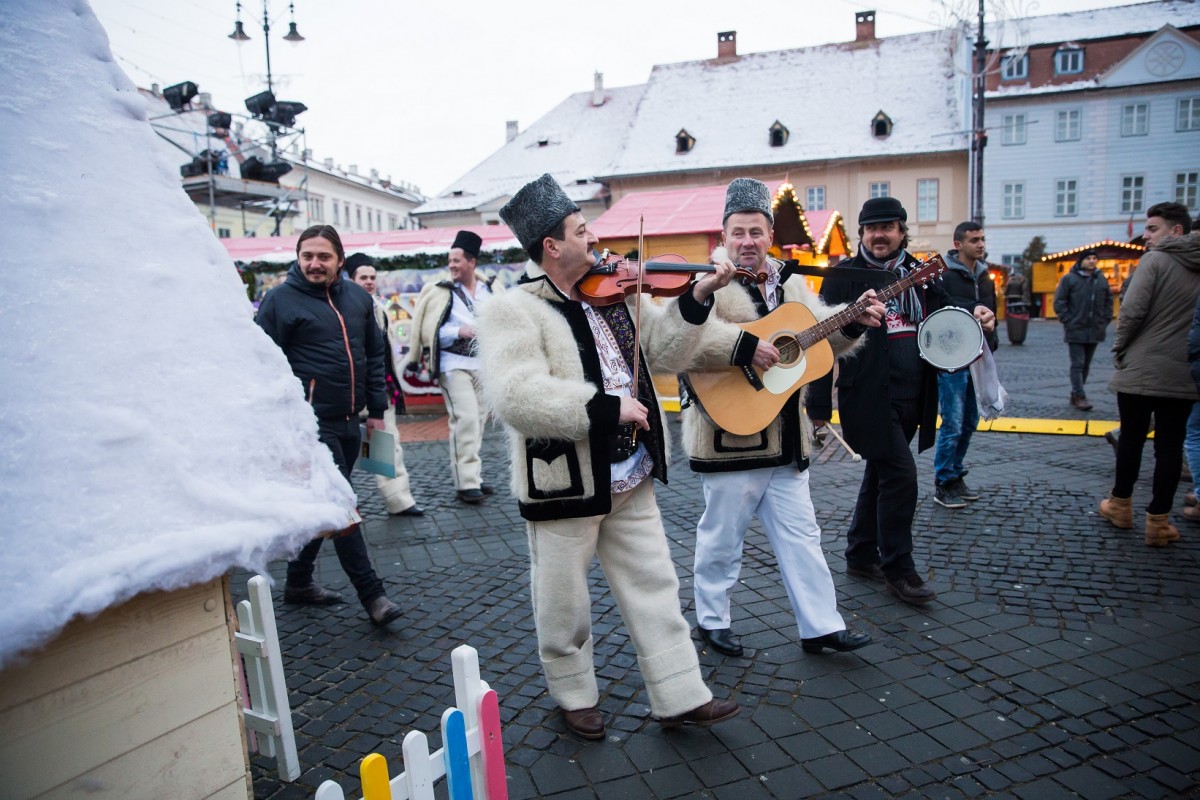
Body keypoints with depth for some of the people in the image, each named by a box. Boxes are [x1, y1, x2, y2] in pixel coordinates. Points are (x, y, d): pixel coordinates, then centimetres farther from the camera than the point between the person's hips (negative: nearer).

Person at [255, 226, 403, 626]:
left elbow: (374, 354, 16)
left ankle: (298, 581, 31)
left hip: (348, 422, 6)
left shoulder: (358, 297, 10)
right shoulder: (280, 300, -6)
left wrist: (376, 408, 12)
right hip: (312, 422, -6)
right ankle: (371, 593, 1)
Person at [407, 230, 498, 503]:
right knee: (465, 421, -12)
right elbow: (431, 331, -6)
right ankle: (466, 482, -8)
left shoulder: (491, 289, 9)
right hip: (454, 364, -5)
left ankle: (472, 475, 20)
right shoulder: (441, 292, -3)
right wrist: (459, 332, -18)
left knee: (478, 421, 9)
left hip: (484, 364, 5)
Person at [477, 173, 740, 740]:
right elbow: (515, 396, -29)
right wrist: (606, 407, -29)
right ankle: (574, 696, 37)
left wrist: (696, 299, -4)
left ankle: (680, 696, 27)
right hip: (563, 485, -6)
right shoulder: (512, 311, -15)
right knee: (565, 606, 13)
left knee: (655, 587, 13)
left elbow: (663, 353, 10)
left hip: (629, 479, 6)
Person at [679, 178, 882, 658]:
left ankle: (820, 626, 23)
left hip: (784, 438, 7)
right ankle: (711, 619, 27)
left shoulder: (788, 282, 13)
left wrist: (854, 321, 0)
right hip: (732, 435, -7)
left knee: (801, 534, 12)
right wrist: (745, 348, -32)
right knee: (723, 538, 8)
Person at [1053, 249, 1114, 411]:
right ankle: (1080, 396, -6)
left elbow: (1108, 301, 16)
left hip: (1095, 331, 5)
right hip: (1075, 331, -5)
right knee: (1077, 364, -7)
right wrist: (1068, 321, -11)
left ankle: (1075, 394, 20)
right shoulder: (1069, 279, -5)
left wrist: (1105, 320, 6)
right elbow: (1059, 302, -6)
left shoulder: (1101, 279, 9)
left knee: (1086, 365, 11)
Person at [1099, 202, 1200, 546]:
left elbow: (1132, 311, -15)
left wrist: (1119, 349, -1)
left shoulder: (1155, 260, -9)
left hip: (1141, 370, -4)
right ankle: (1158, 521, 10)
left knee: (1131, 439, 10)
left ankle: (1120, 506, 24)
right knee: (1170, 445, 7)